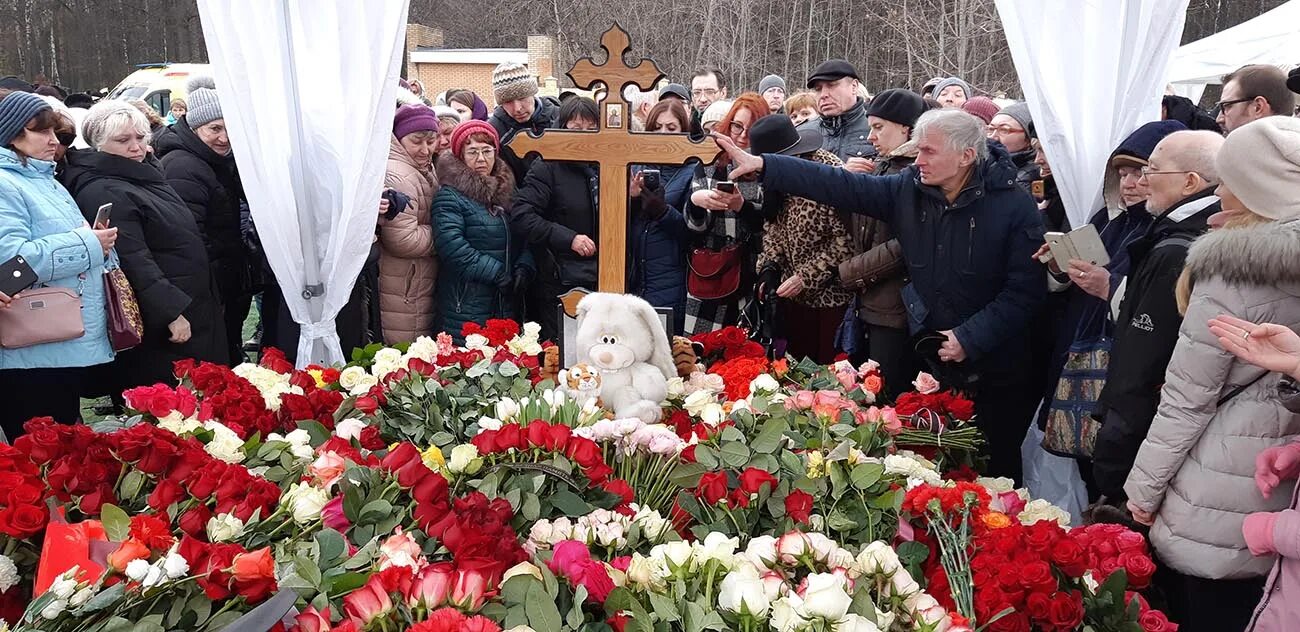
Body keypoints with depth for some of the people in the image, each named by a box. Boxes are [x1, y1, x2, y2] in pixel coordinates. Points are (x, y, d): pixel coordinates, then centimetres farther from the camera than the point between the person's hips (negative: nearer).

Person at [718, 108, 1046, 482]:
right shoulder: (908, 189, -3)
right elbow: (838, 185, -7)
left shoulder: (1015, 208, -14)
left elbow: (1025, 290, -15)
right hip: (930, 360, 3)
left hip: (995, 369, -3)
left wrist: (970, 338, -20)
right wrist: (762, 165, -13)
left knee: (998, 469, 11)